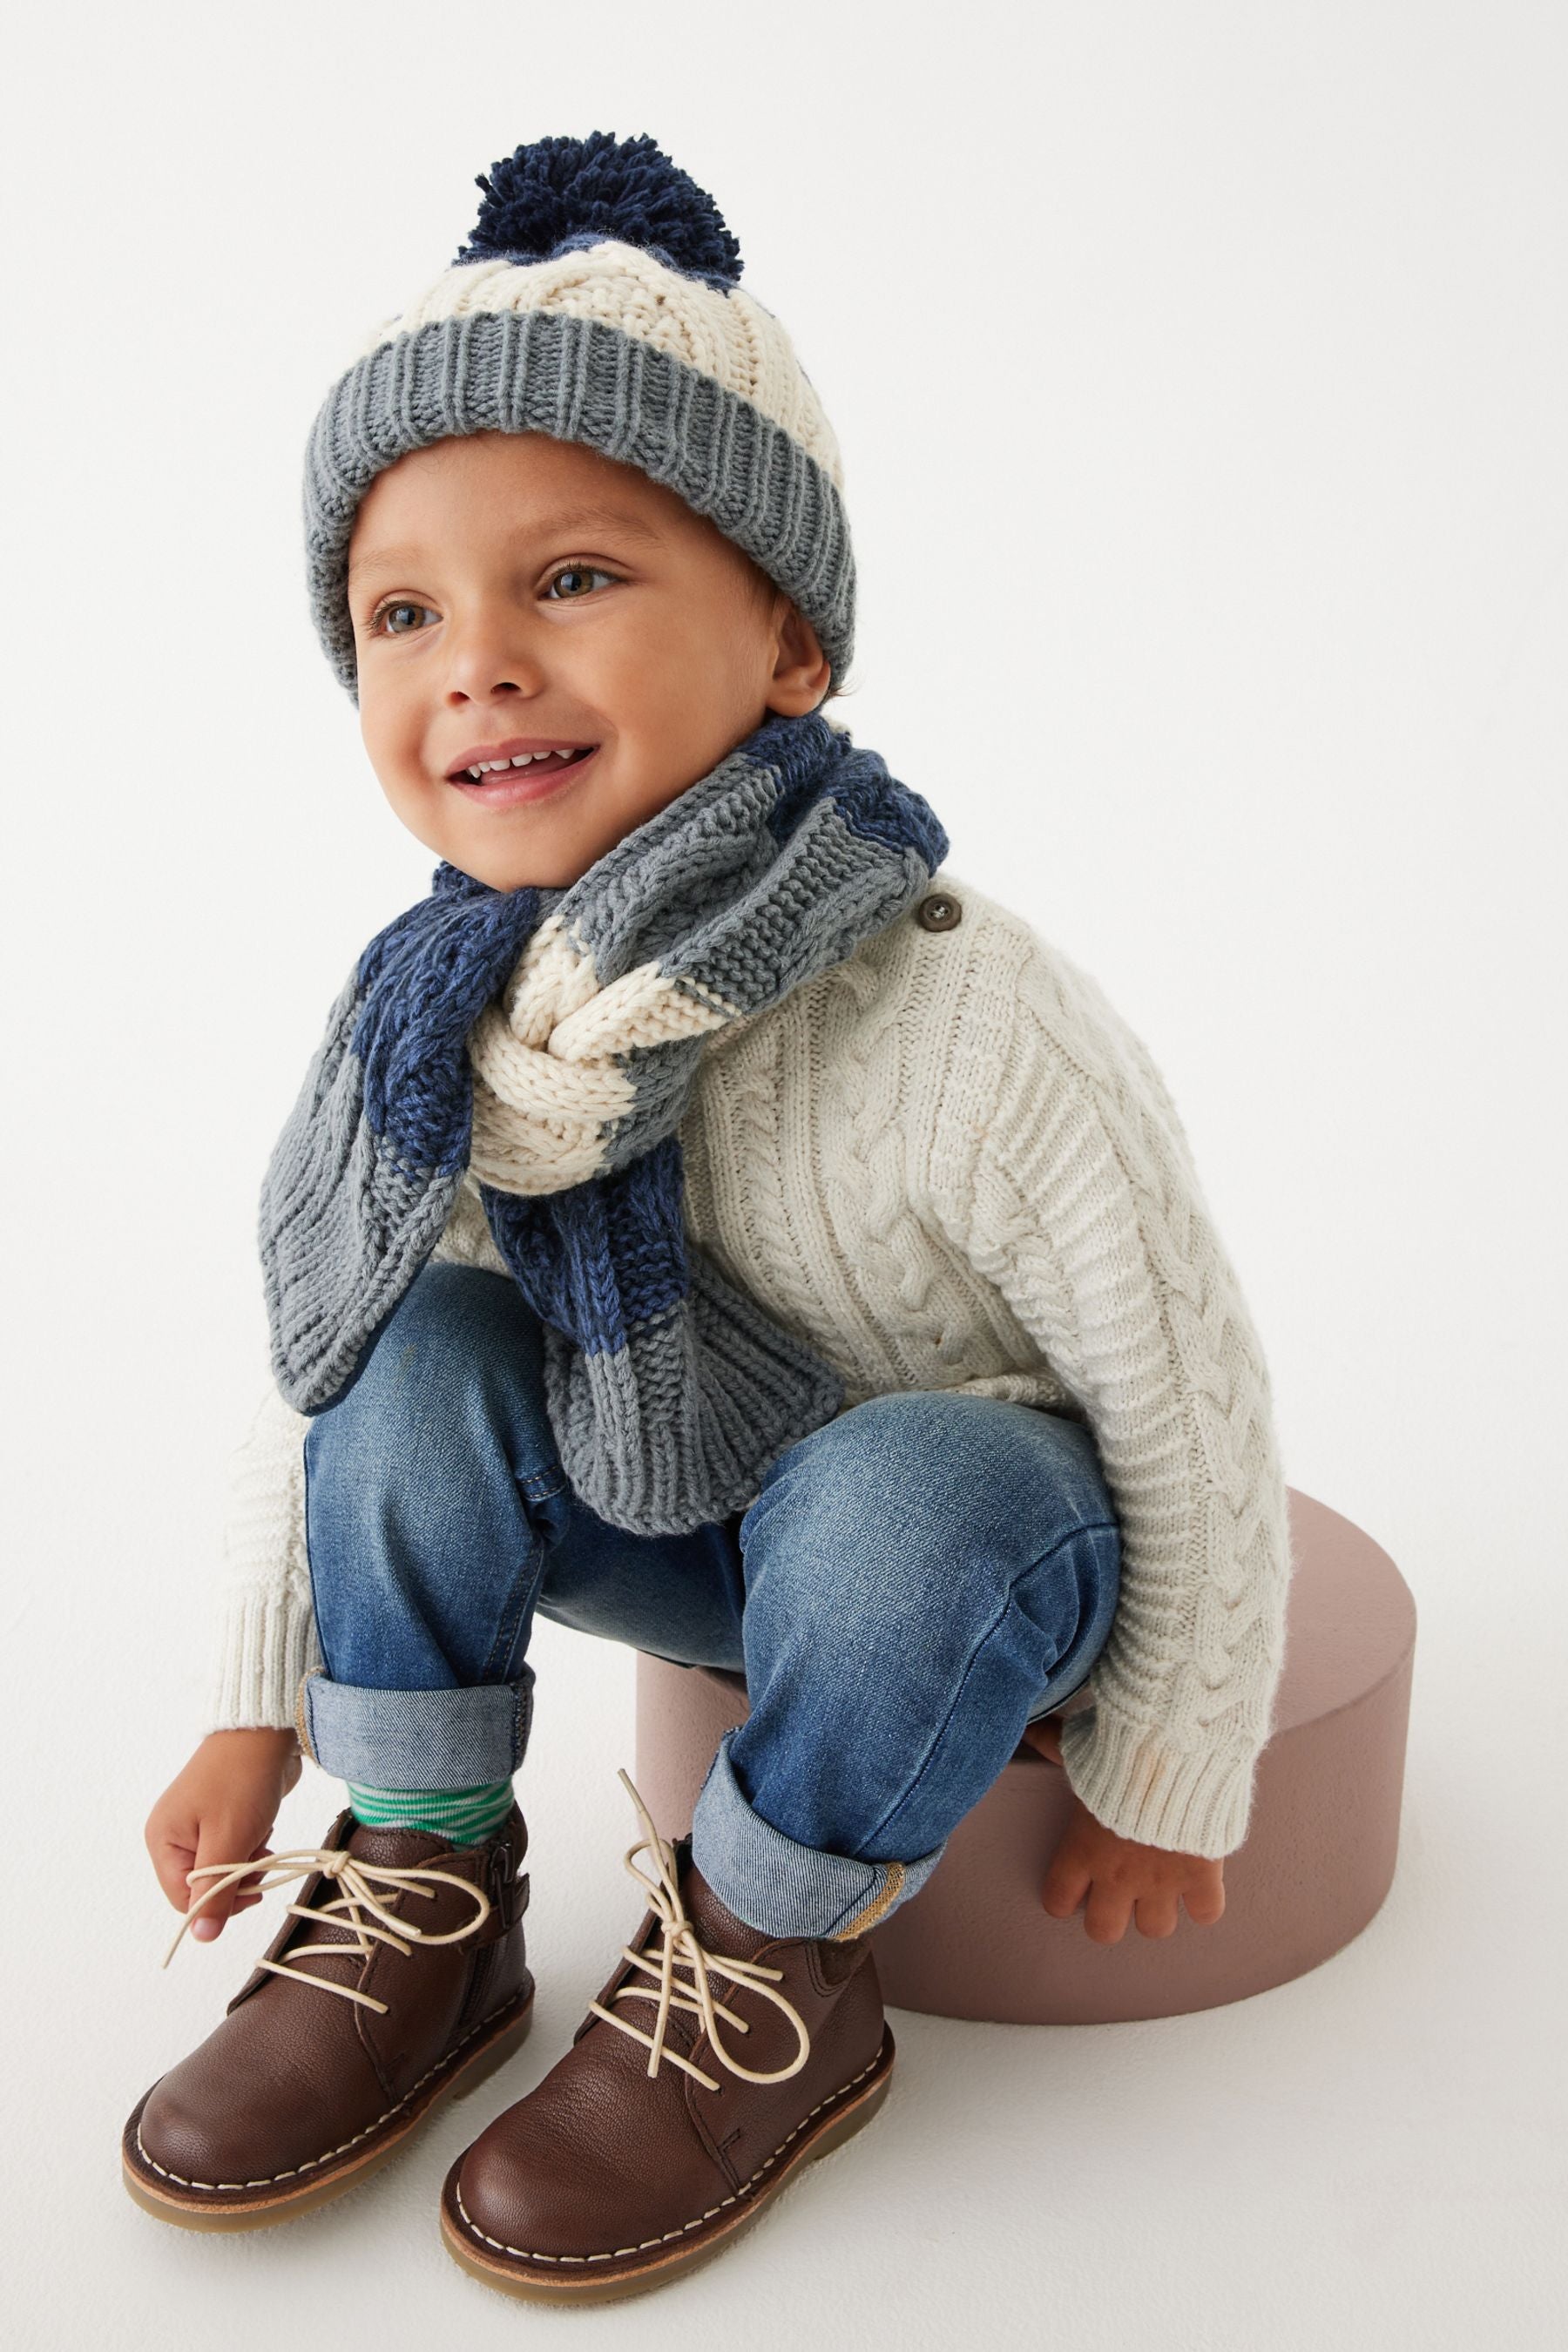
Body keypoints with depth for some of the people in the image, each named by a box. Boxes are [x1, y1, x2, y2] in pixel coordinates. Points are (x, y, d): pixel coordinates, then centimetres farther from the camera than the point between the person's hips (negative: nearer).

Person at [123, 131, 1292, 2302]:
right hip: (684, 1518, 5)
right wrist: (260, 1708, 5)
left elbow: (1197, 1413, -20)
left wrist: (1167, 1781, -8)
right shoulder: (433, 1034, -17)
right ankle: (425, 1887, -2)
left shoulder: (985, 1043, -33)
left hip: (971, 1537, -4)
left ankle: (773, 1970, -9)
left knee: (900, 1494, -35)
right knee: (423, 1348, -18)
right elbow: (316, 1361, -1)